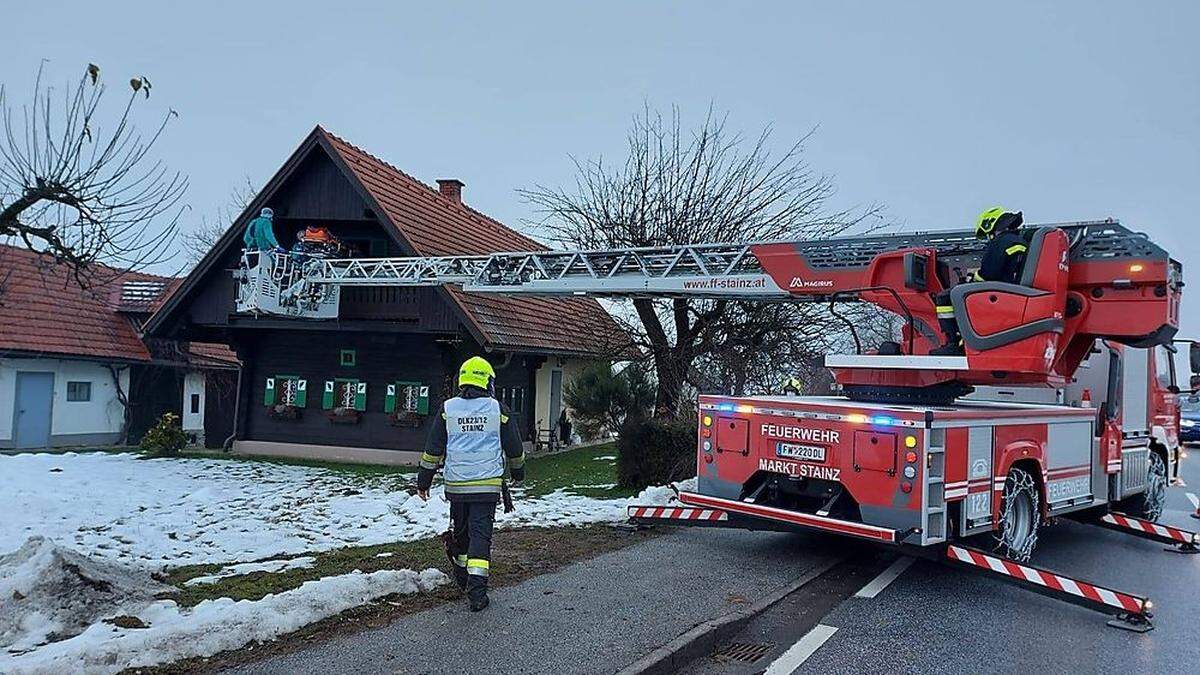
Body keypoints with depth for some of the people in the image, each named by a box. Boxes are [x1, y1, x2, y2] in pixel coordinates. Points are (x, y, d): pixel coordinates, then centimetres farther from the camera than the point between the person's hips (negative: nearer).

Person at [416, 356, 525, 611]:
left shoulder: (448, 408, 2)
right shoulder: (498, 409, -1)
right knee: (481, 534, -1)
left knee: (460, 532, 19)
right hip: (487, 485, -2)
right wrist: (518, 472, 25)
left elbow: (433, 448, 3)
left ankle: (462, 579, 35)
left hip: (456, 485, 2)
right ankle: (476, 590, -9)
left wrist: (424, 480, 11)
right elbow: (514, 448, 8)